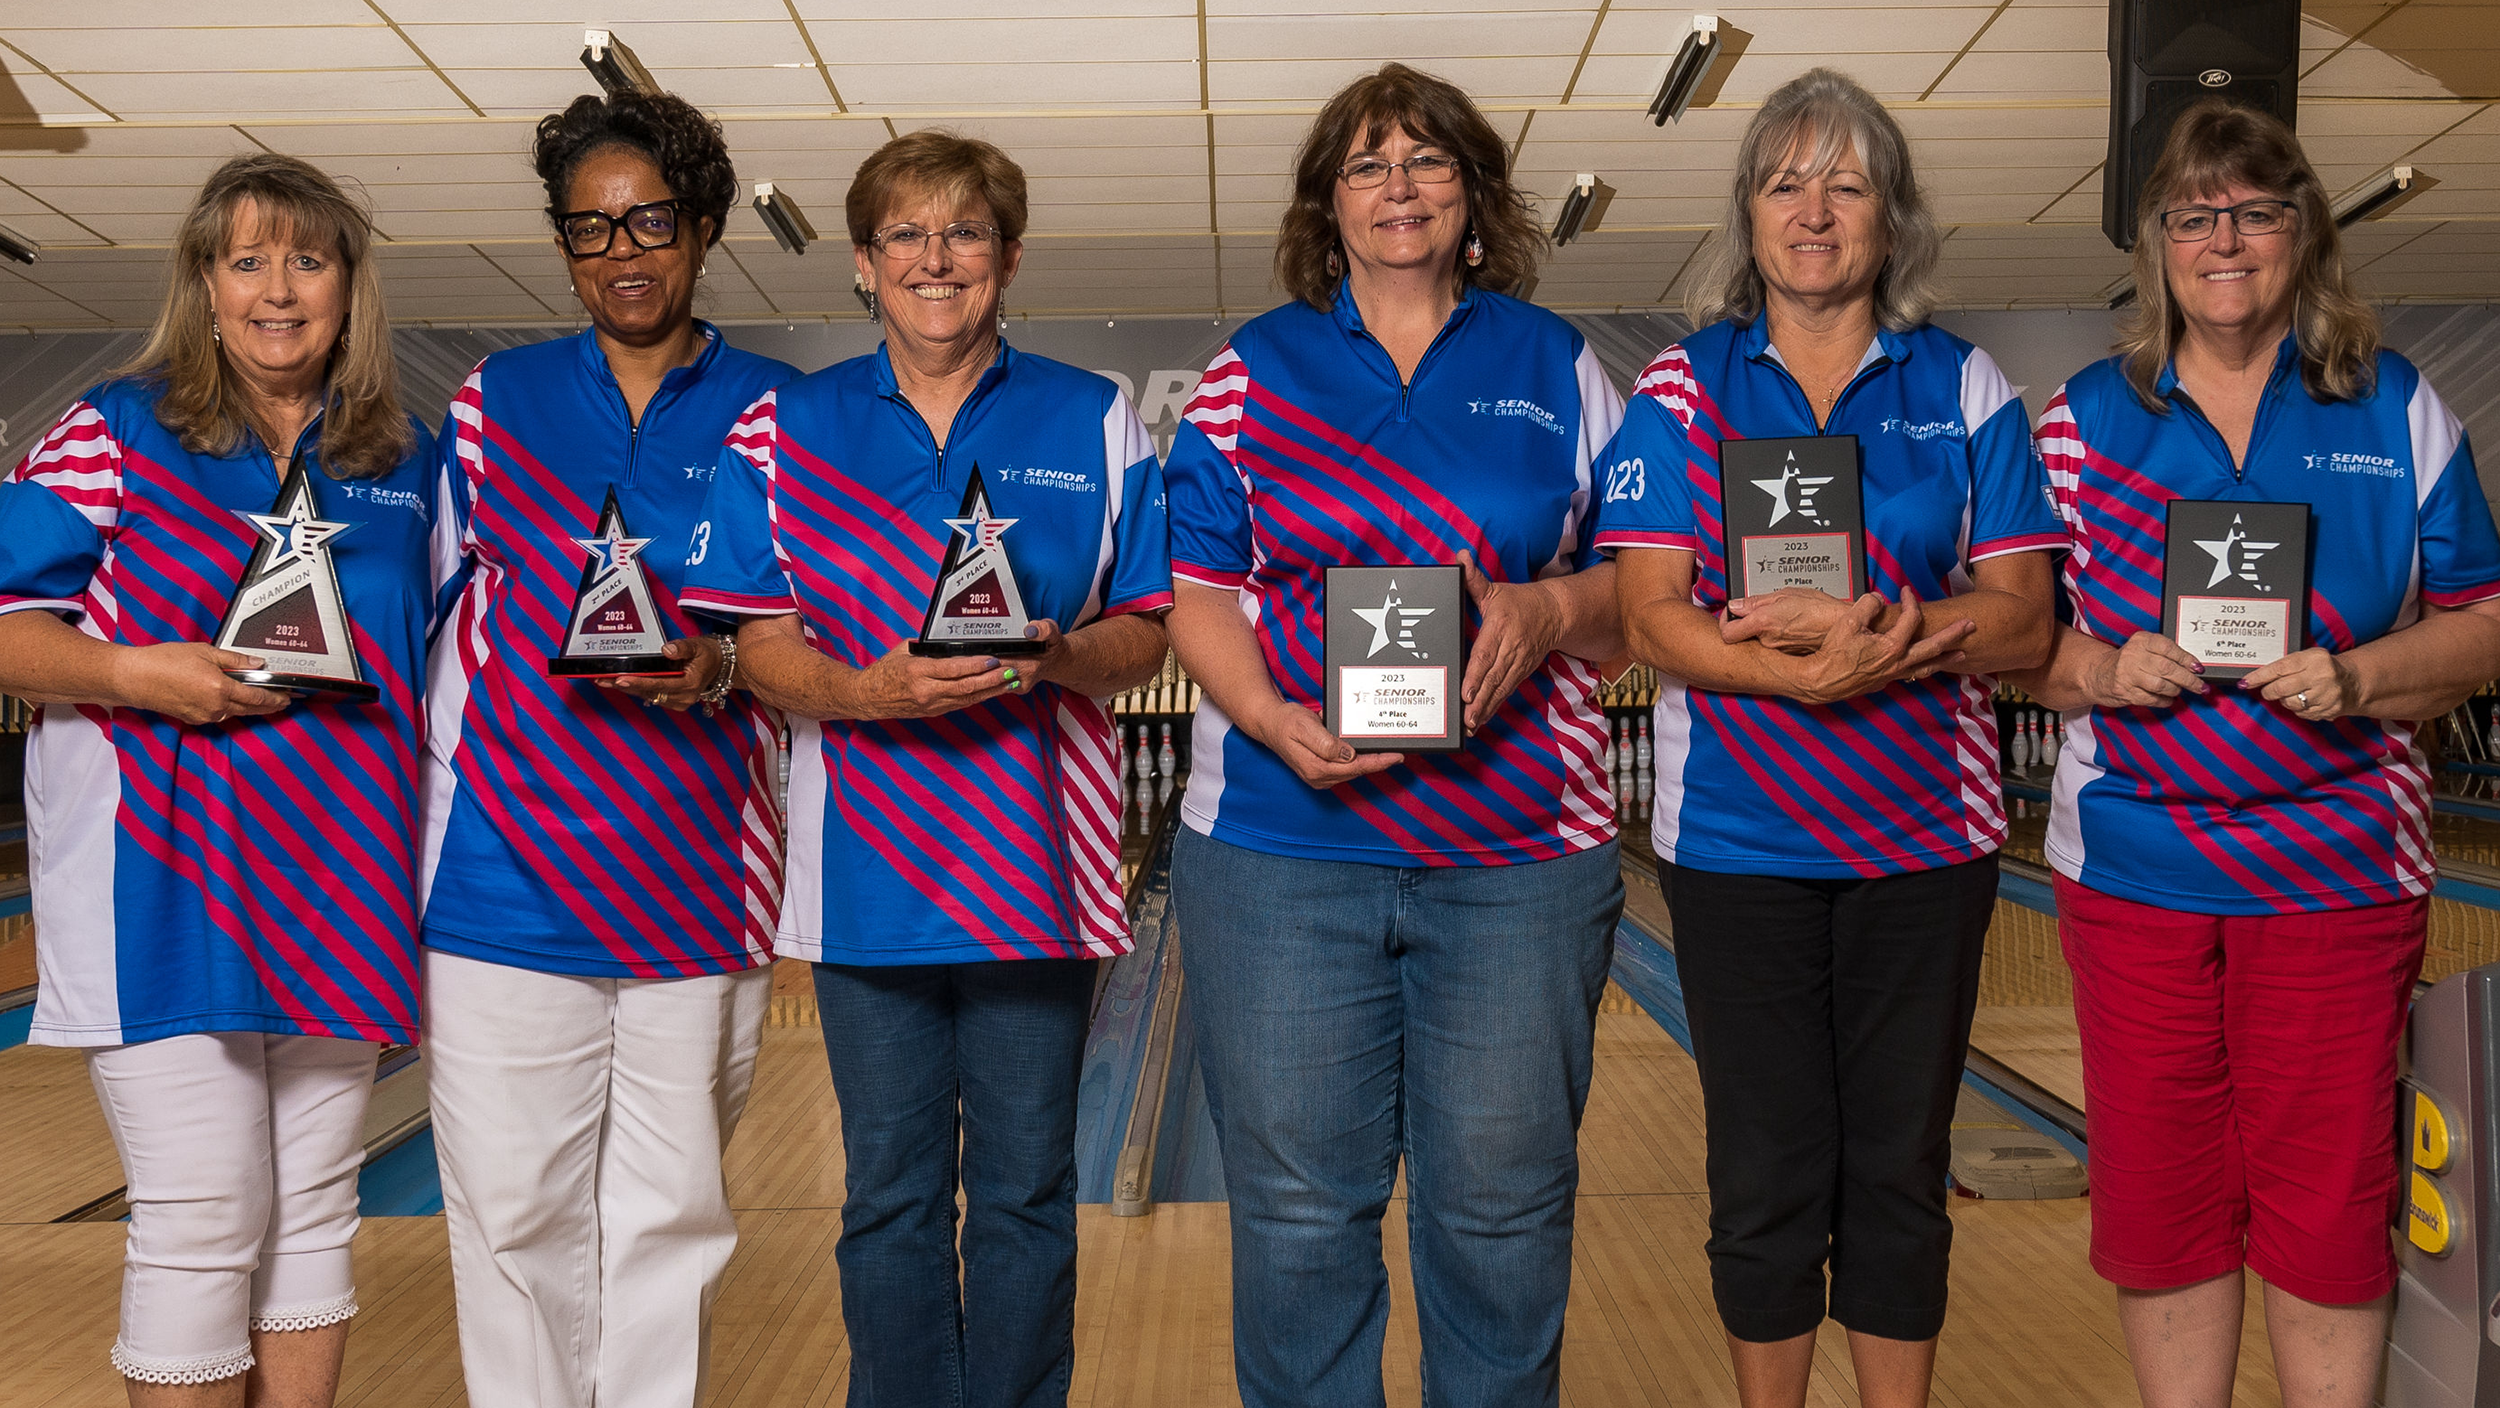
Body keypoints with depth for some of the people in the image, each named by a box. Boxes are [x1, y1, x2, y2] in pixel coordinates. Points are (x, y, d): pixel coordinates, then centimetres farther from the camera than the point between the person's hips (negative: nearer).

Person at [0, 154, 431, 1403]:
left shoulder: (402, 462, 10)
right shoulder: (115, 434, -1)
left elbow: (430, 661, 16)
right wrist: (135, 672, -19)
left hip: (337, 885, 4)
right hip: (164, 886, -4)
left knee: (314, 1214, 11)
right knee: (200, 1224, -3)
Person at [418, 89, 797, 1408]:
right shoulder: (493, 403, 10)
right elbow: (440, 621, 12)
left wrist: (718, 670, -15)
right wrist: (421, 850, 6)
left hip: (696, 889, -1)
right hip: (507, 887, 1)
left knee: (667, 1220, 6)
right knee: (513, 1218, 5)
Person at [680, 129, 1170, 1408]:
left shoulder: (1094, 424, 4)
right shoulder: (784, 431, 5)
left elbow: (1148, 630, 3)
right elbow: (755, 643, 1)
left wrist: (1058, 656, -18)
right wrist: (865, 692, -19)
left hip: (1033, 862, 0)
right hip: (866, 868, 1)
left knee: (1024, 1191, 8)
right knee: (889, 1196, 9)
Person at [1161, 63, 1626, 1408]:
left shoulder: (1554, 366, 9)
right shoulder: (1251, 371, 8)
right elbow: (1197, 590, 4)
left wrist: (1550, 608, -12)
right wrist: (1274, 721, -14)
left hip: (1520, 854, 1)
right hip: (1282, 853, 0)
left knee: (1503, 1202, 7)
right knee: (1298, 1208, 6)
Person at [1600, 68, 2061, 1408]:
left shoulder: (1961, 387, 3)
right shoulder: (1683, 386, 1)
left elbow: (2021, 620, -3)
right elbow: (1652, 616, -8)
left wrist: (1860, 628, -19)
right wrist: (1811, 672, -23)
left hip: (1924, 833, 1)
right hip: (1737, 835, -1)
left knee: (1900, 1163, 10)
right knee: (1766, 1171, 8)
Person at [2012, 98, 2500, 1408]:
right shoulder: (2084, 417, 4)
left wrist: (2358, 676, -14)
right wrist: (2102, 671, -15)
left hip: (2338, 870, 0)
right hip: (2131, 869, 1)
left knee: (2328, 1206, 4)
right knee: (2157, 1203, 8)